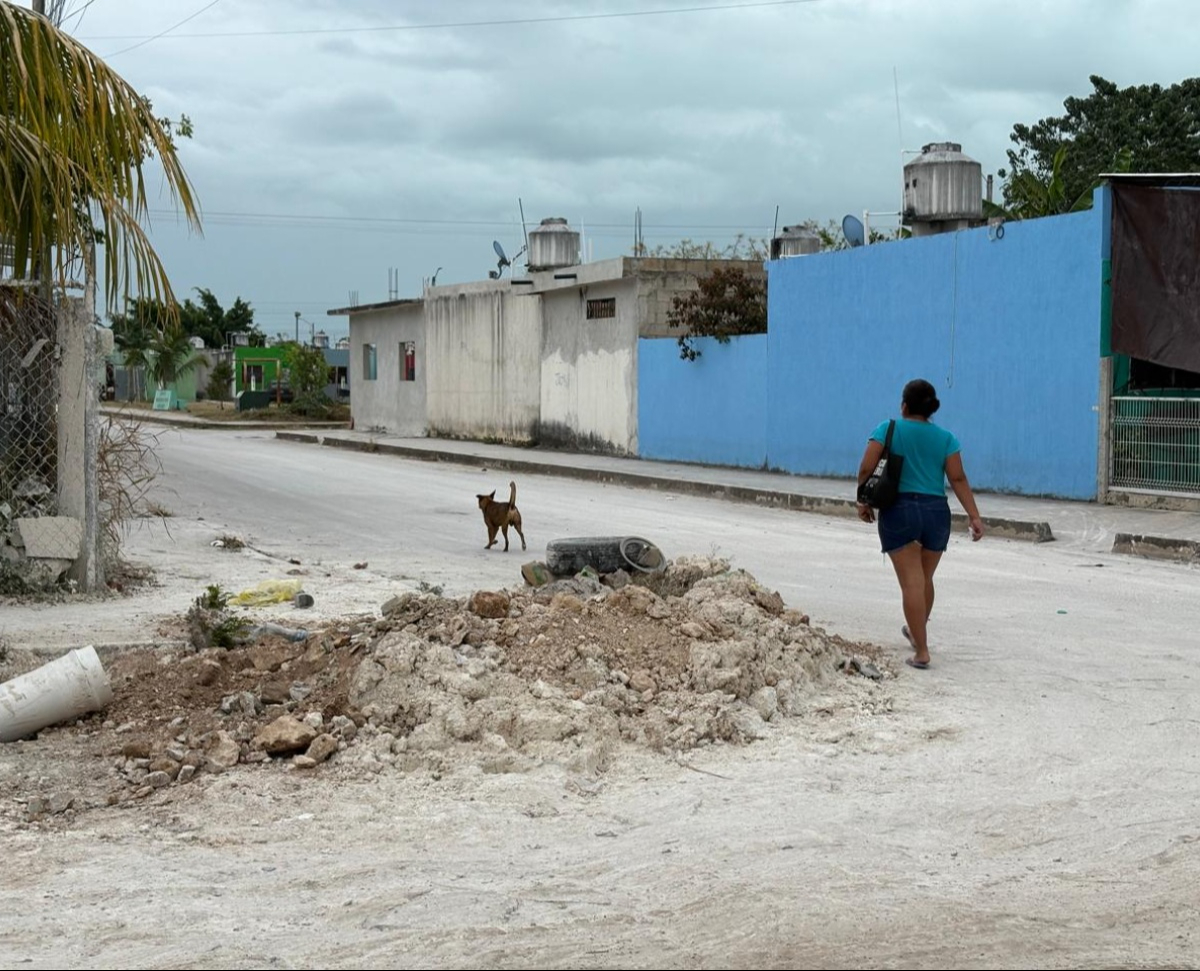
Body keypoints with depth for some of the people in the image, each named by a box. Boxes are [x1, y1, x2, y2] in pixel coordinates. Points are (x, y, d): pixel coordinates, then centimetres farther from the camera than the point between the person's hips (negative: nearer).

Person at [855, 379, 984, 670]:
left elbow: (866, 469, -7)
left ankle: (921, 652, -8)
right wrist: (974, 516, -2)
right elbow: (958, 479, -1)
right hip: (936, 511, 3)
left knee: (912, 583, -4)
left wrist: (863, 501, 6)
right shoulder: (945, 438, 6)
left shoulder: (888, 430, -1)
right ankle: (916, 632, 43)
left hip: (899, 509, -3)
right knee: (925, 579, 21)